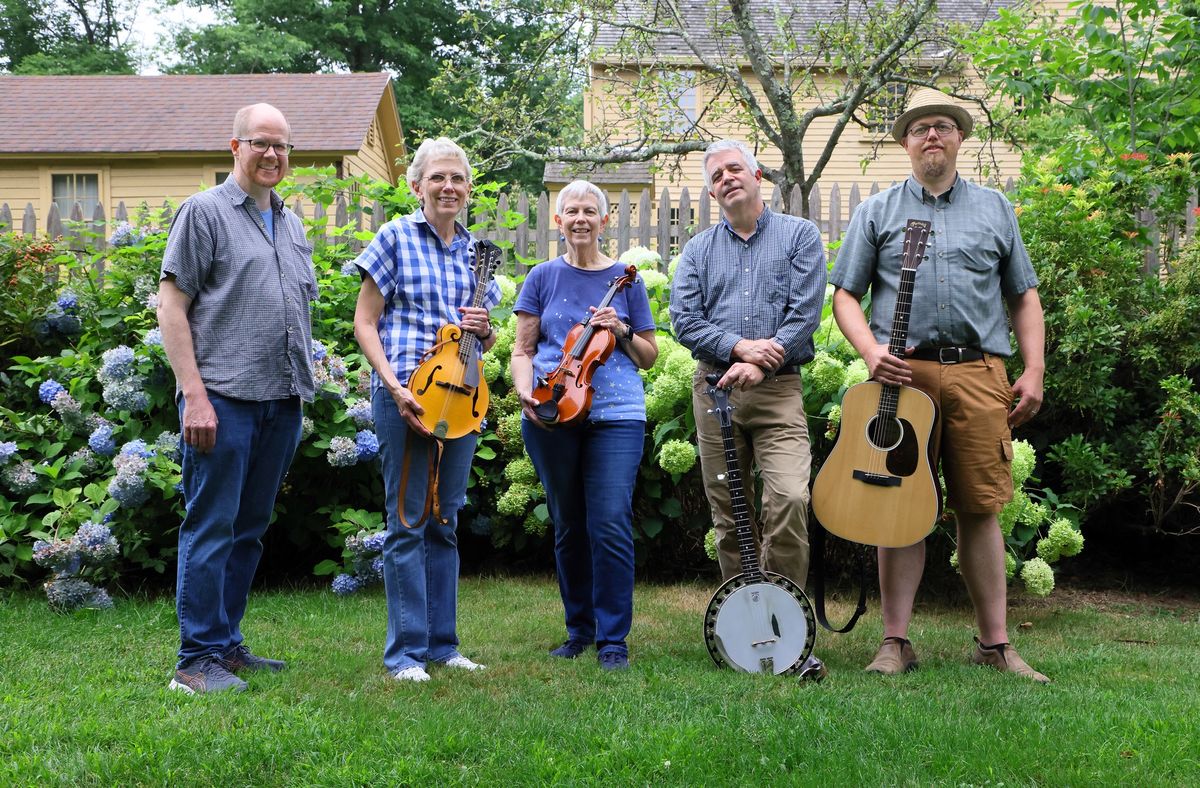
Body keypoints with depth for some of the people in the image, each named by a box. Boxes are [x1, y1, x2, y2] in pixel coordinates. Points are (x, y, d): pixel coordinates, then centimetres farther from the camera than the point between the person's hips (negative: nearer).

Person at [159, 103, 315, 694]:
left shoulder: (291, 225, 19)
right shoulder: (204, 212, -2)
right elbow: (171, 303, -7)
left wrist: (304, 388, 15)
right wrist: (195, 395, -15)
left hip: (283, 401, 7)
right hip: (224, 398, -7)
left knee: (249, 529, 12)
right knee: (211, 528, -4)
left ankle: (227, 645, 21)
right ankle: (197, 660, 1)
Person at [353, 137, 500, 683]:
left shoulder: (476, 250, 14)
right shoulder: (396, 238, -1)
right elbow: (365, 322, -3)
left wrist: (484, 329, -4)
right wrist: (394, 385, -15)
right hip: (405, 392, -5)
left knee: (445, 521, 11)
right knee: (408, 521, -2)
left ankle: (442, 644, 18)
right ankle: (406, 651, 4)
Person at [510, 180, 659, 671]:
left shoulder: (624, 279, 10)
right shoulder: (543, 277, 11)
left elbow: (649, 357, 13)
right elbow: (523, 350, 10)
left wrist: (621, 332, -5)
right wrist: (525, 392, -8)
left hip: (615, 413, -1)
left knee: (610, 524, -10)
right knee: (568, 527, 9)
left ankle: (613, 638, -1)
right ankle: (579, 630, 23)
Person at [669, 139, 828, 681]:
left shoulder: (800, 236, 7)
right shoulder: (698, 250, 15)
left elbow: (805, 313, -3)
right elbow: (683, 320, 3)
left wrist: (760, 363, -14)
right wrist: (739, 346, -12)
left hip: (777, 389, -3)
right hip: (714, 388, 3)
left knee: (790, 498, -20)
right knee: (728, 514, 4)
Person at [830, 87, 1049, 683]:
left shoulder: (994, 209, 17)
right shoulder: (878, 211, 13)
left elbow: (1024, 297, 17)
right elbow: (846, 296, 9)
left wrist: (1033, 371, 5)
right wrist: (872, 352, -9)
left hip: (979, 373, 1)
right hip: (902, 373, -1)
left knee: (980, 506, 1)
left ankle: (994, 643, 10)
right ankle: (896, 642, 5)